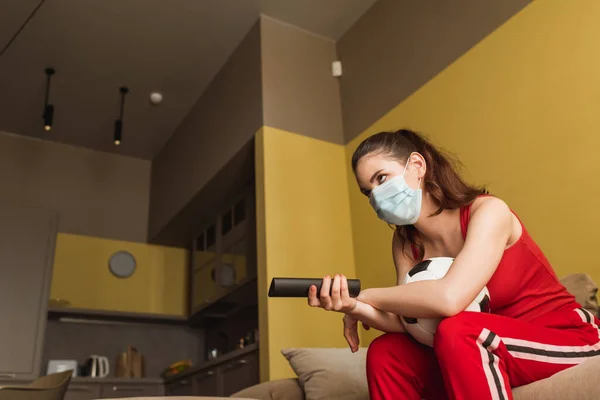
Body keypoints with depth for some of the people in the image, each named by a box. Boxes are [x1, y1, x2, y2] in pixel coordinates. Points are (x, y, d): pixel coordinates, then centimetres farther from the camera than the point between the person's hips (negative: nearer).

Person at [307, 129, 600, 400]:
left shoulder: (488, 211, -22)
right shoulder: (405, 242, -1)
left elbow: (449, 298, -37)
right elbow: (409, 321, -10)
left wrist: (365, 296, -24)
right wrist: (359, 309, -30)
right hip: (490, 349, 6)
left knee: (455, 331, -33)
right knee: (385, 353, -11)